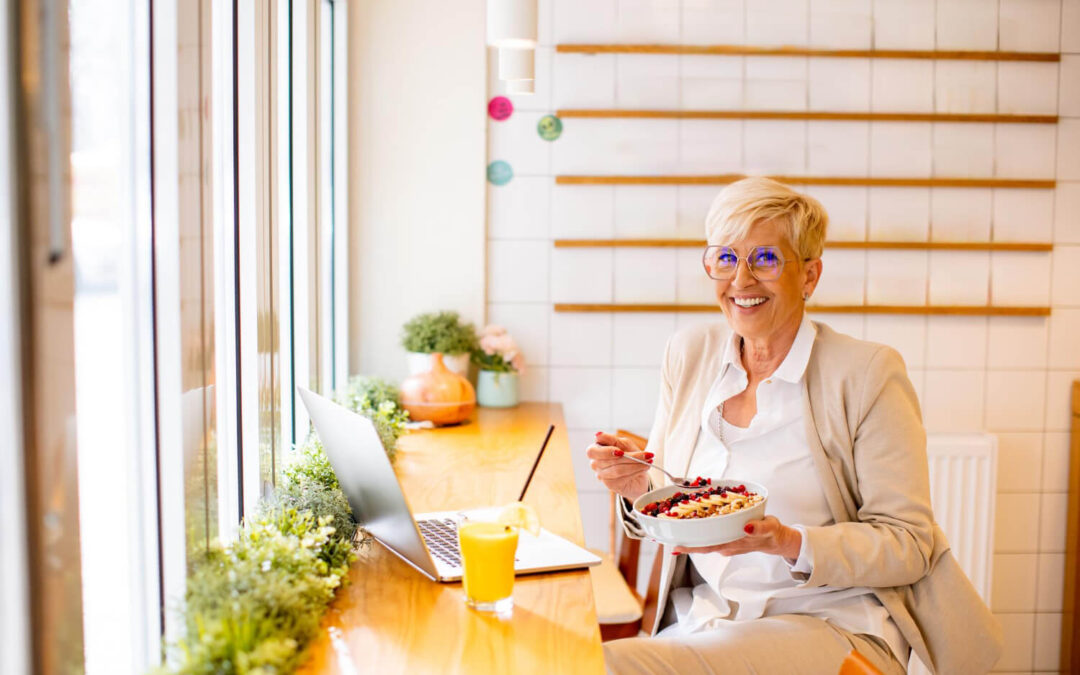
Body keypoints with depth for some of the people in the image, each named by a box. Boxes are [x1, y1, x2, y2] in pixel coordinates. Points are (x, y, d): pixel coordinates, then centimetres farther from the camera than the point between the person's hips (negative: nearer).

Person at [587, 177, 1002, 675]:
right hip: (701, 622, 5)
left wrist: (787, 543, -23)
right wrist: (638, 488, -8)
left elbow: (908, 544, -8)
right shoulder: (689, 355, 7)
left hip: (832, 625, -5)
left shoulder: (867, 373, -8)